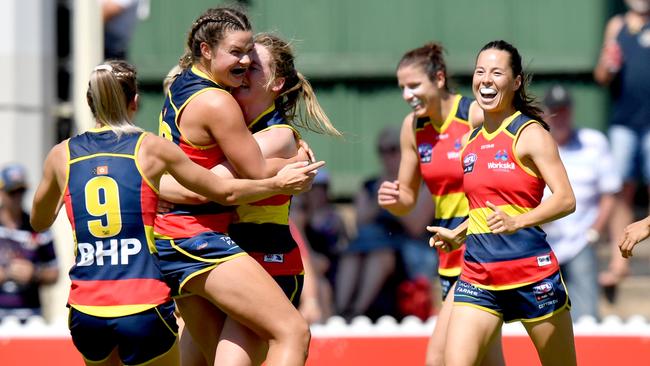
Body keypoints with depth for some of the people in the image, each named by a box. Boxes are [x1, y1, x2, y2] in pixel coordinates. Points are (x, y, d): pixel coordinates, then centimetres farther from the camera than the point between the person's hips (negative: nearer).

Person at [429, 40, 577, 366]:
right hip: (477, 274, 6)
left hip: (531, 272, -5)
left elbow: (566, 199, -16)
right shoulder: (471, 142, 15)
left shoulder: (529, 134, -6)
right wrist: (457, 235, 21)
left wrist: (517, 222, -28)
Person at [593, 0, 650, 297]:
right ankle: (618, 261, 0)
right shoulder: (616, 26, 13)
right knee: (622, 190, 0)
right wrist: (607, 67, -6)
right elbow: (602, 77, 15)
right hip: (623, 120, 3)